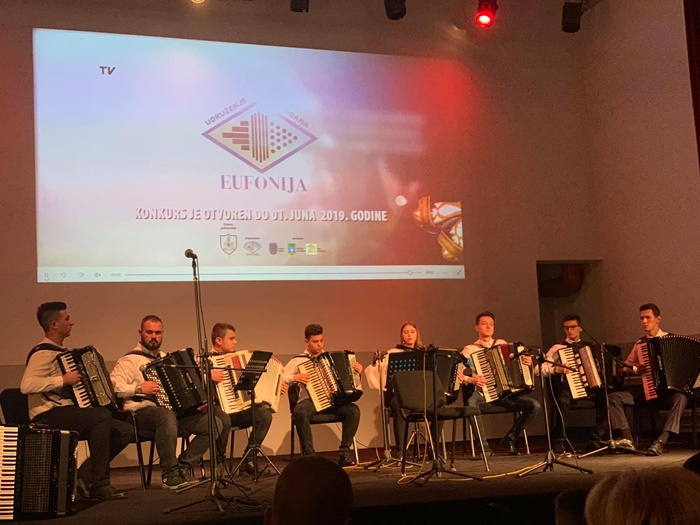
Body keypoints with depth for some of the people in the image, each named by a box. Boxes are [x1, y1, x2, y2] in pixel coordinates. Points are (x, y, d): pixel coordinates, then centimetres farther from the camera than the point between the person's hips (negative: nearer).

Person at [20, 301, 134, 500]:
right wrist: (63, 380, -25)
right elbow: (26, 385, -28)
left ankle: (83, 477, 1)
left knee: (125, 431, -3)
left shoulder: (61, 351, 20)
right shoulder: (43, 353, -11)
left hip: (68, 412, 10)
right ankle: (99, 484, -24)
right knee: (102, 415, -33)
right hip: (48, 416, -9)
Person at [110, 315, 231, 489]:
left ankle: (183, 465, -5)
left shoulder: (165, 358, 24)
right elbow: (112, 387, -13)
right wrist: (138, 388, -22)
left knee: (216, 423, -11)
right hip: (143, 411, -7)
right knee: (167, 416, -43)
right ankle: (170, 474, -29)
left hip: (174, 409, 7)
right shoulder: (130, 360, 0)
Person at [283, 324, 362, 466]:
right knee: (299, 412, -37)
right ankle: (308, 453, -25)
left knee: (353, 410, -25)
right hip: (310, 400, -3)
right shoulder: (298, 361, 8)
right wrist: (295, 378, -16)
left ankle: (344, 452, -16)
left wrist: (356, 371, 4)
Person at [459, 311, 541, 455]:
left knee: (534, 405, -16)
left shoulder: (502, 344, 16)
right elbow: (459, 375, -6)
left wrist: (527, 363, -4)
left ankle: (510, 438, 4)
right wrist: (471, 380, -26)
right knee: (471, 404, -38)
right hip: (483, 393, -4)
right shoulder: (469, 349, 3)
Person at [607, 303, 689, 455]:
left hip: (669, 389, -4)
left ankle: (661, 441, -43)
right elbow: (625, 367, 19)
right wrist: (635, 369, -2)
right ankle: (627, 439, -28)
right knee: (612, 397, -16)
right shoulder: (639, 343, 14)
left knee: (680, 398, -37)